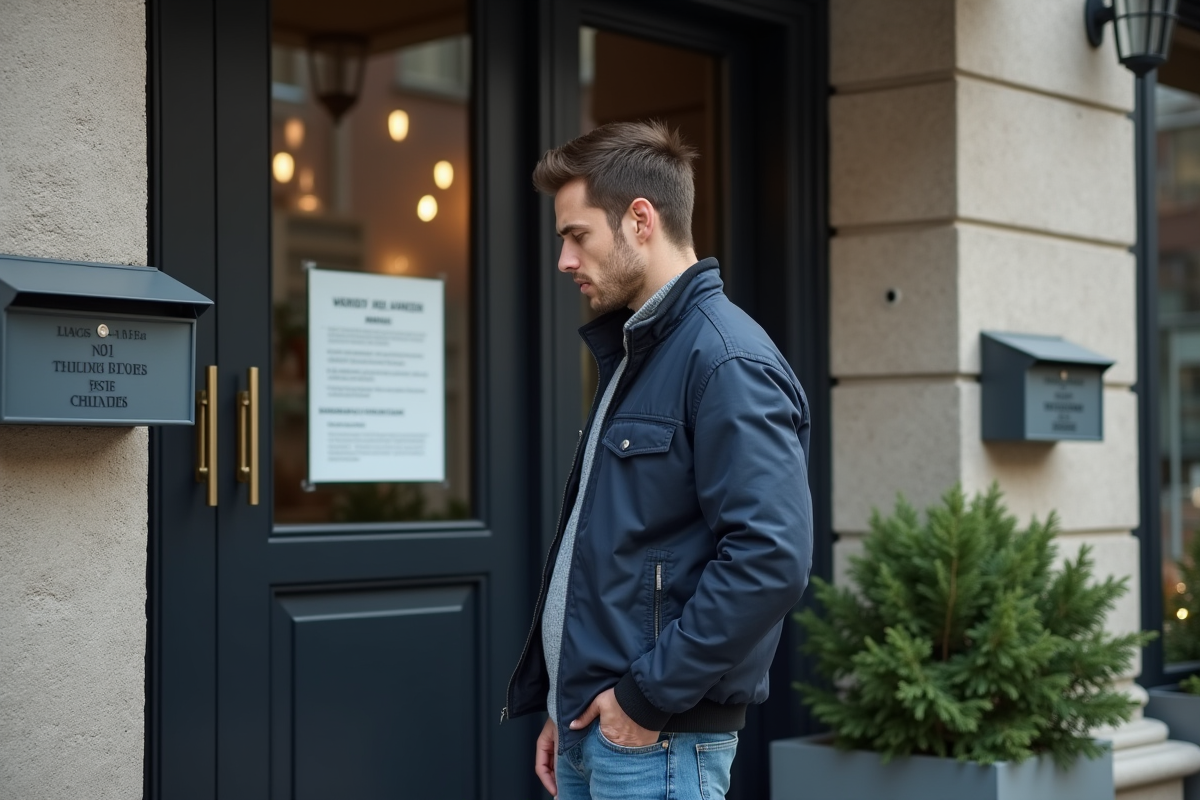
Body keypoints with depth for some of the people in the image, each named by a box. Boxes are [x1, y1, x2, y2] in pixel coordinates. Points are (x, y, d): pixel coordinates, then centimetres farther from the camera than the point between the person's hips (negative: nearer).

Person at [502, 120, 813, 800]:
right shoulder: (632, 354, 15)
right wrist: (566, 706, 15)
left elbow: (771, 557, -24)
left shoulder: (725, 359, -15)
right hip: (588, 729, 9)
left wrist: (650, 695, -20)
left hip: (657, 741, -9)